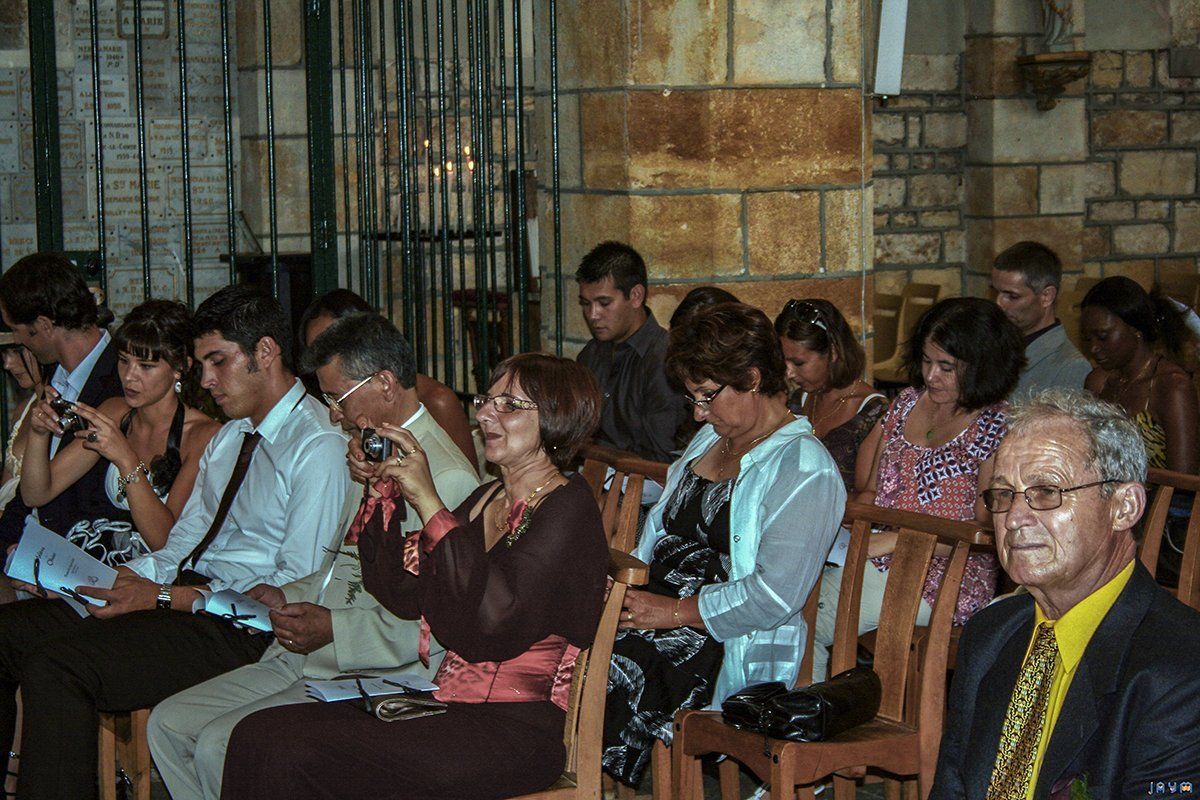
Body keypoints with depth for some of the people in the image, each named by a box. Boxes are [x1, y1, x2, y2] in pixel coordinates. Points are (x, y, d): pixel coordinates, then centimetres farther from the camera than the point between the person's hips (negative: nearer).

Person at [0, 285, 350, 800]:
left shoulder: (318, 446, -11)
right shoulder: (230, 435, 20)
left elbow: (297, 587, -17)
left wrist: (164, 597, -17)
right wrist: (124, 577, -4)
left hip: (240, 627, -9)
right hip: (187, 595, 9)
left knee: (53, 668, -25)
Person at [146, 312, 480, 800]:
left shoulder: (447, 479, -17)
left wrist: (335, 630, -22)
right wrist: (287, 598, 9)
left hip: (374, 677, -10)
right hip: (303, 659, 10)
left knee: (221, 746, -22)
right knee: (168, 724, 2)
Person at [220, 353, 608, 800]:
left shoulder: (568, 508, -8)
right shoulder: (485, 499, 18)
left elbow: (491, 621, -21)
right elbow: (405, 597, 14)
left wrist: (429, 504, -18)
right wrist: (380, 492, 5)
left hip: (515, 731, -8)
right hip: (447, 706, 8)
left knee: (296, 757, -22)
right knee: (256, 735, -9)